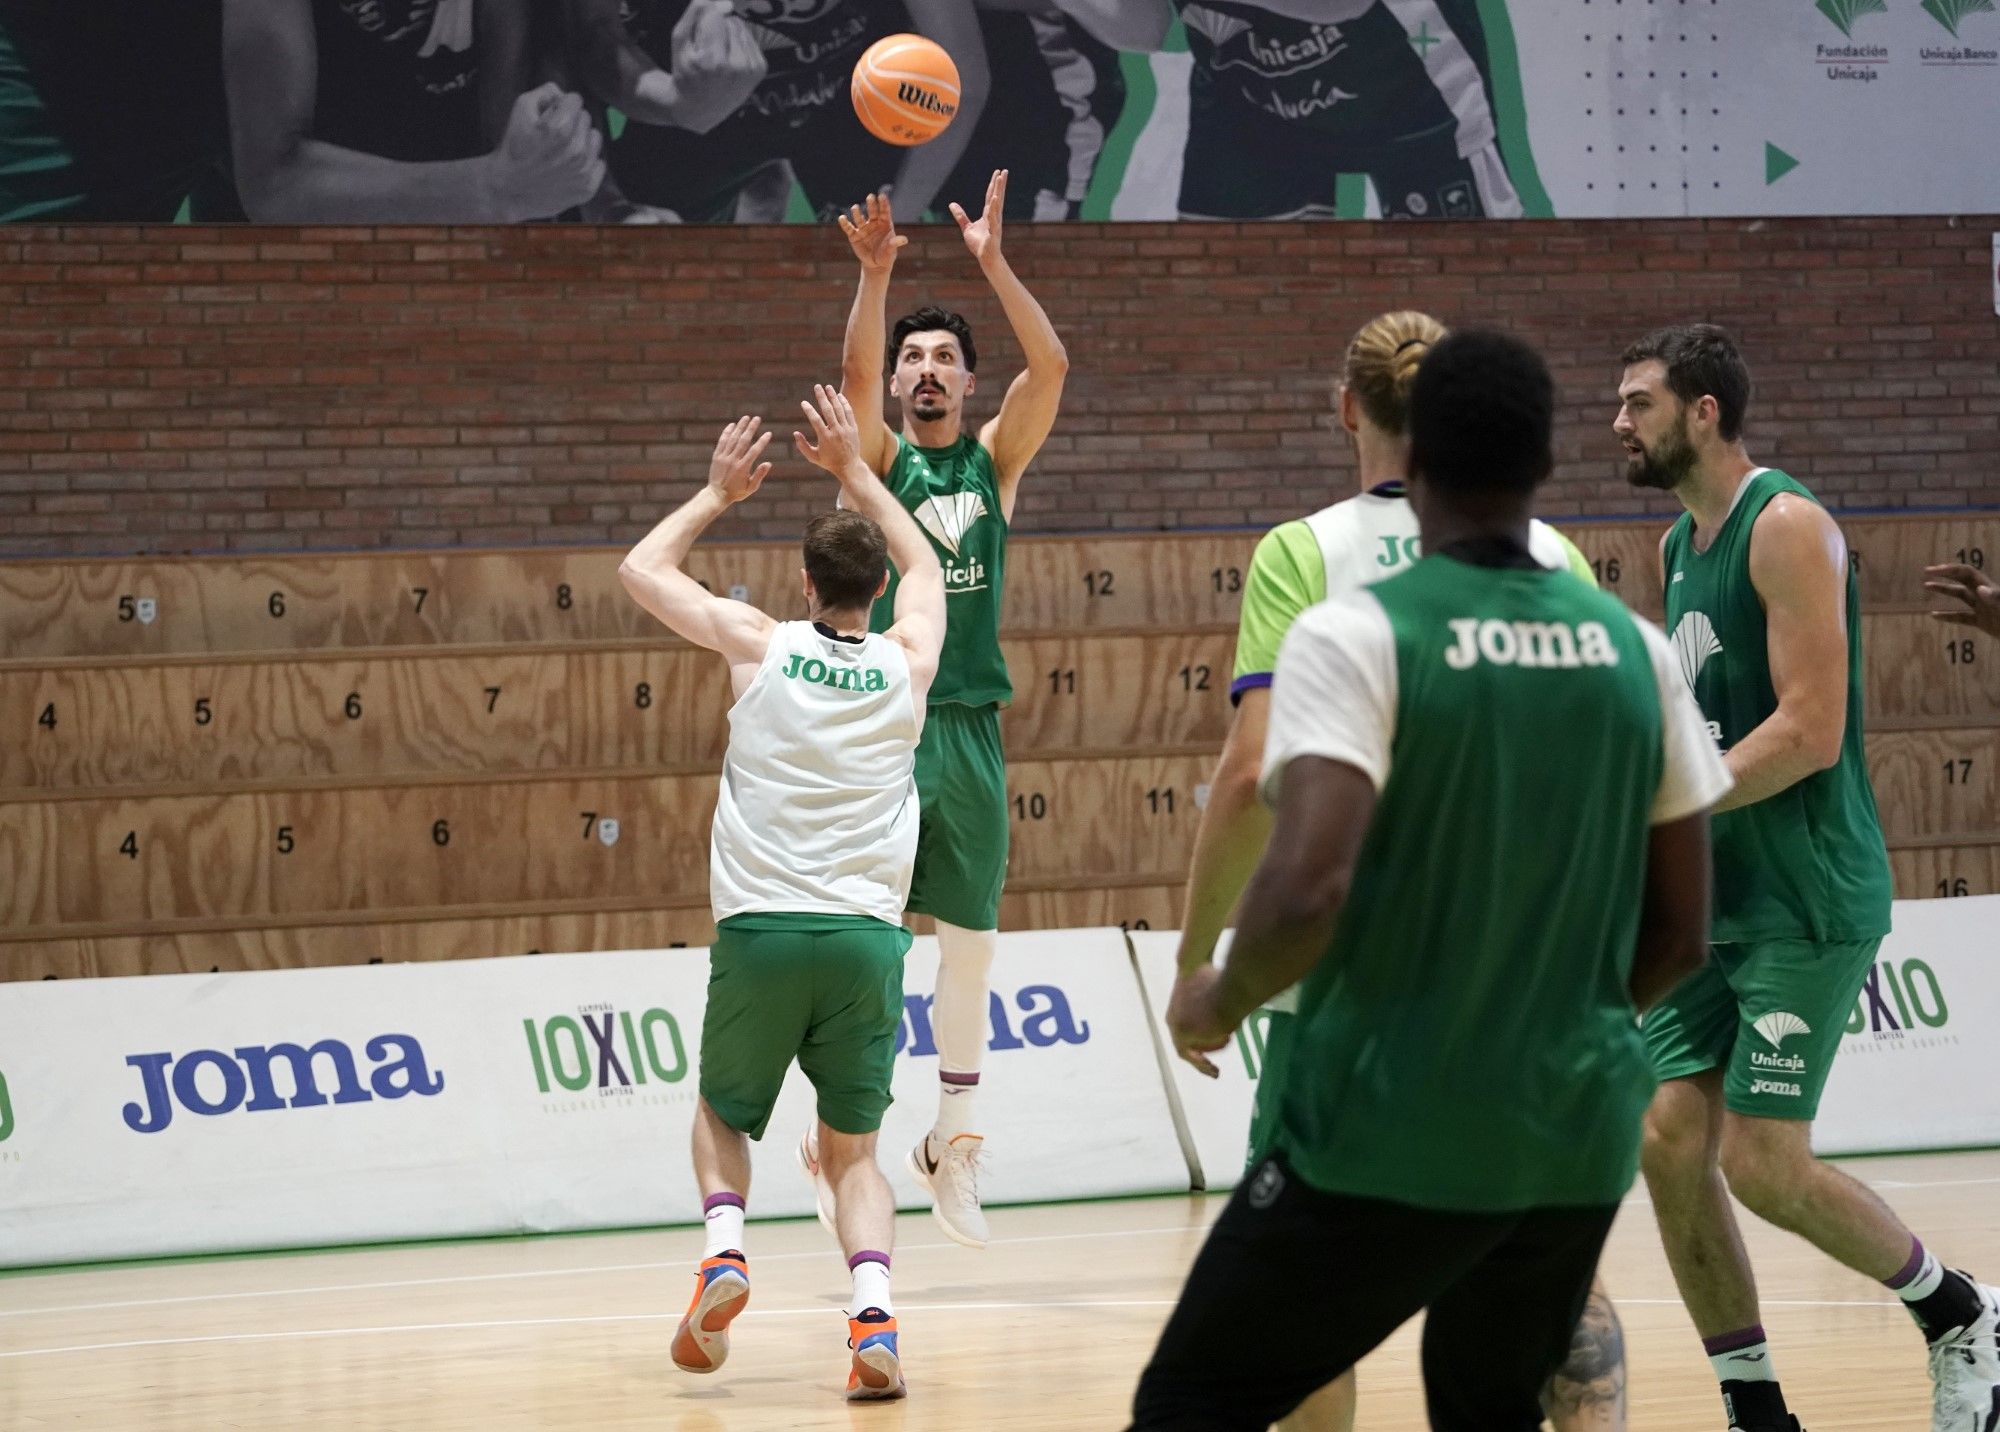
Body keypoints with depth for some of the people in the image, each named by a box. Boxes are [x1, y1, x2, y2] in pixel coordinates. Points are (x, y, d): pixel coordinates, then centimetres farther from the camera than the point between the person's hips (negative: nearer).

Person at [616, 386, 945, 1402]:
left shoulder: (758, 645, 2)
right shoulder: (908, 663, 7)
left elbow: (642, 570, 17)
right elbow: (924, 566, 30)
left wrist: (718, 494, 29)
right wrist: (855, 471, 36)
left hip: (760, 929, -1)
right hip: (867, 934, 1)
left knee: (724, 1115, 22)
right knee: (852, 1148, 12)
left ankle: (723, 1244, -6)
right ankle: (873, 1310, -13)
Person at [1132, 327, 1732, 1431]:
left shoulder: (1356, 634, -11)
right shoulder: (1633, 649, 5)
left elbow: (1308, 889, -22)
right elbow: (1679, 934, 9)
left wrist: (1218, 1002, -3)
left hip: (1389, 1140, -5)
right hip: (1578, 1139, 5)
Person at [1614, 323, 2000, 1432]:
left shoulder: (1785, 528, -14)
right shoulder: (1679, 547, 14)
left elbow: (1809, 730, -21)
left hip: (1804, 903, -9)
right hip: (1715, 899, 9)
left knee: (1761, 1163, -11)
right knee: (1670, 1143, 0)